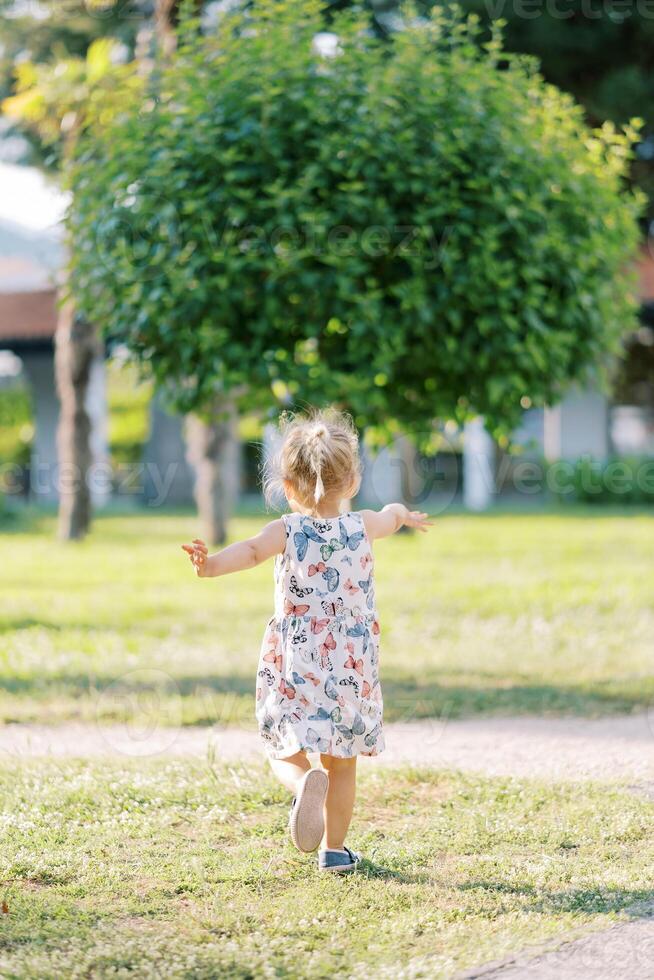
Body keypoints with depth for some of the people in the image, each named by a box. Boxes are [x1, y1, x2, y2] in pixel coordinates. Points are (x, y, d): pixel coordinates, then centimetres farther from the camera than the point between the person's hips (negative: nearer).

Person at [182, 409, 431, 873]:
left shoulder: (287, 531, -6)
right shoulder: (363, 527, 4)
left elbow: (252, 550, -28)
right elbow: (391, 514, 28)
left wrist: (212, 564, -45)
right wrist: (405, 515, 52)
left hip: (294, 668, -2)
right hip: (351, 669, 2)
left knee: (286, 752, 9)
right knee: (343, 762, 15)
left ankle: (307, 783, -23)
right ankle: (335, 850, 19)